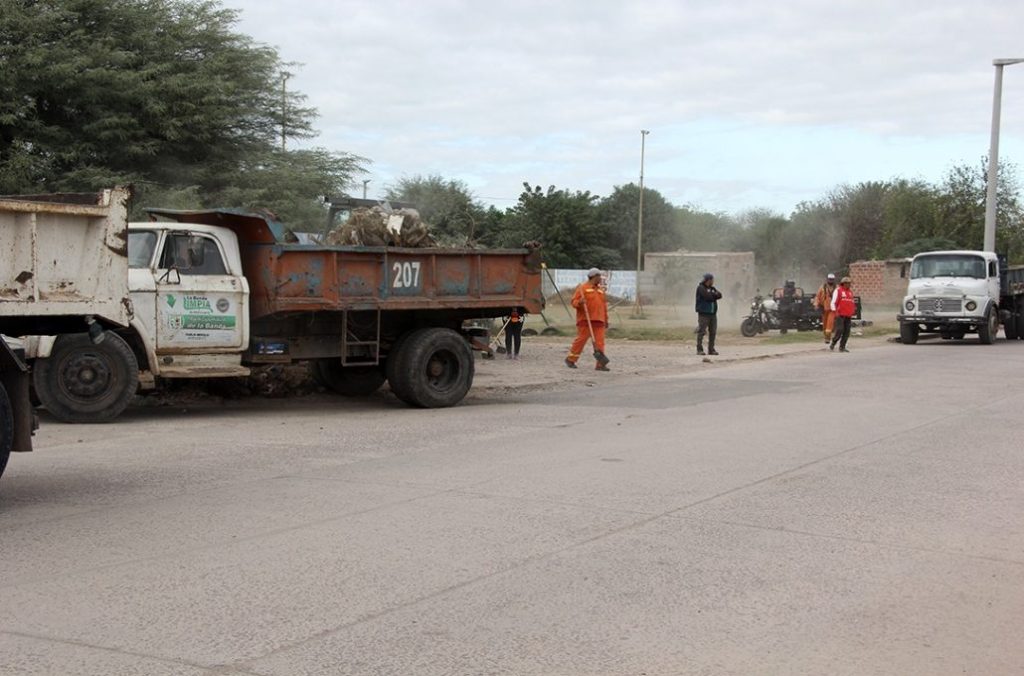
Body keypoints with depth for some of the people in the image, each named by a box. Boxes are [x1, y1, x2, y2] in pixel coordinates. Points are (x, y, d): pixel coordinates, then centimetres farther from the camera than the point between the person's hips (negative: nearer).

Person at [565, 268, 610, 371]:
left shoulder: (600, 289, 19)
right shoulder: (583, 288, -2)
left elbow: (604, 305, 23)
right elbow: (574, 302, -5)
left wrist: (606, 319, 21)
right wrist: (579, 302, -27)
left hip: (598, 320, 6)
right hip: (585, 320, -6)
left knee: (599, 342, -2)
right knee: (581, 339, -4)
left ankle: (600, 364, -4)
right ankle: (570, 359, 11)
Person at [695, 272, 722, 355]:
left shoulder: (712, 288, 17)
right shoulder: (701, 288, -6)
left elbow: (719, 295, 3)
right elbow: (708, 296, -19)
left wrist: (712, 295, -12)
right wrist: (715, 295, -2)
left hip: (713, 313, 7)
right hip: (703, 313, -7)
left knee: (713, 332, 6)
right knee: (701, 332, -8)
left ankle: (711, 349, 13)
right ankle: (699, 349, -5)